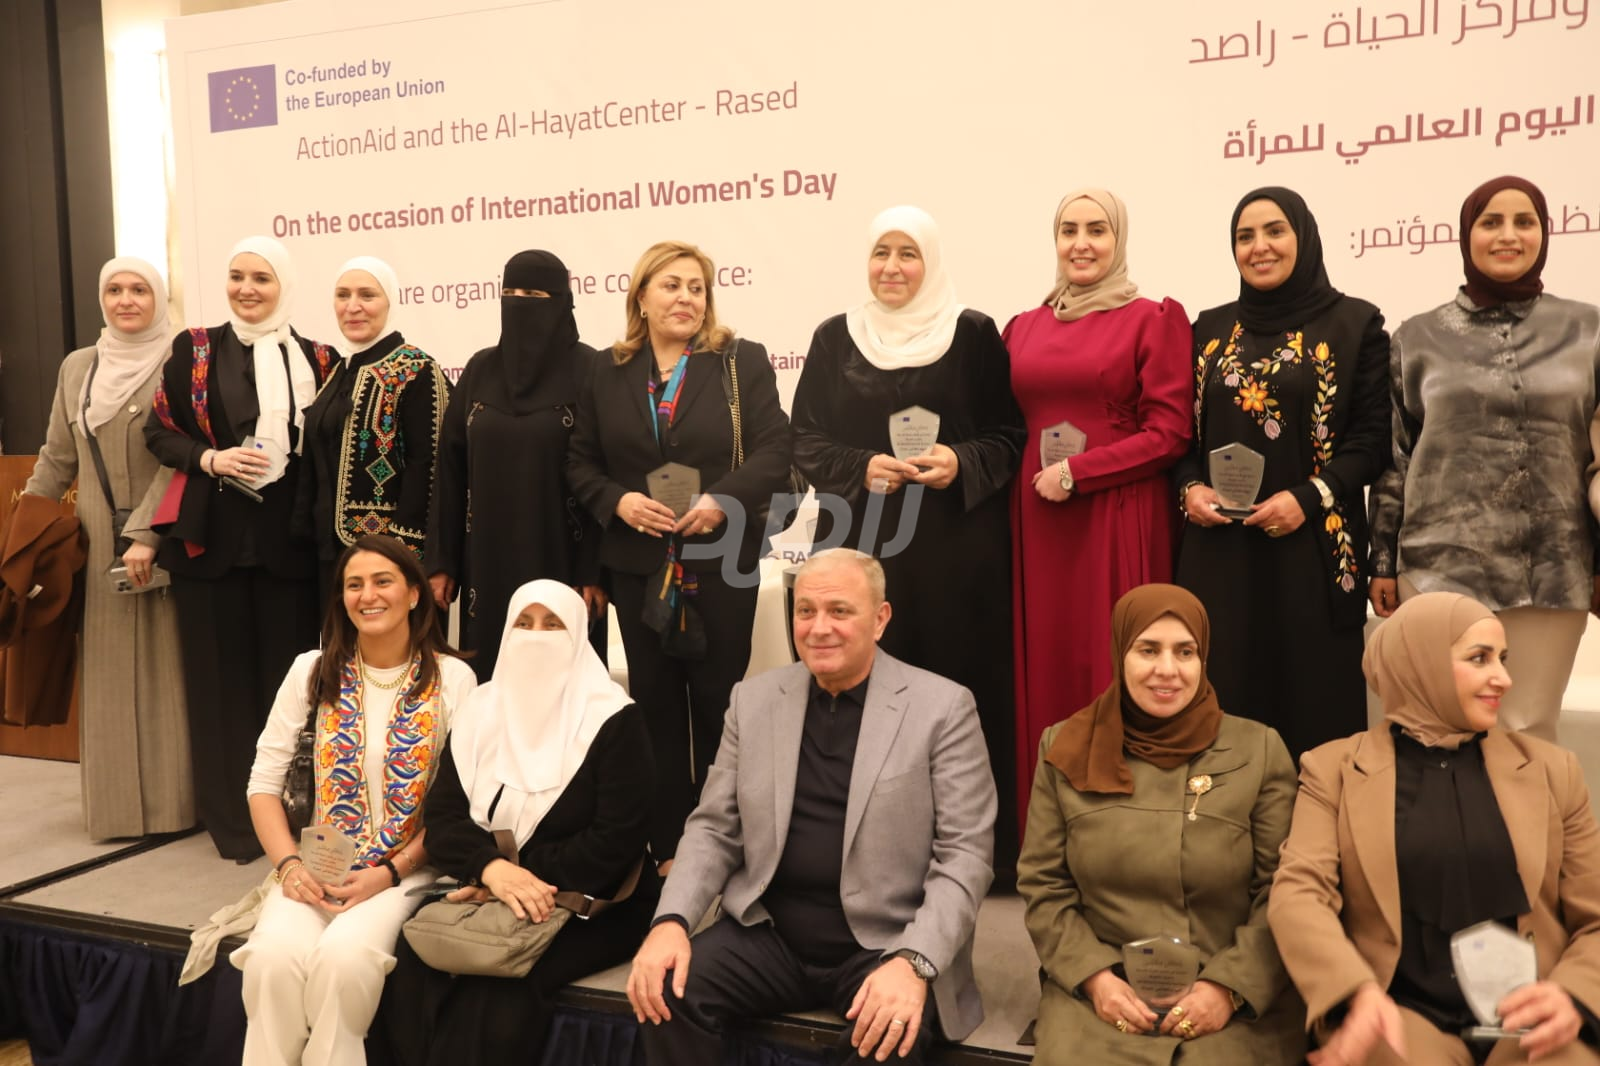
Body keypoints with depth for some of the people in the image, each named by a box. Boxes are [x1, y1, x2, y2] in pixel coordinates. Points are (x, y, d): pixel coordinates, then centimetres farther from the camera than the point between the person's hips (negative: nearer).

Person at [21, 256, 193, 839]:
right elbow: (57, 458, 16)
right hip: (97, 541, 5)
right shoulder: (77, 366, 12)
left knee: (164, 666, 1)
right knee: (109, 674, 7)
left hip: (161, 540, -4)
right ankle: (116, 800, 15)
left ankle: (173, 797, 9)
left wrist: (145, 532, -19)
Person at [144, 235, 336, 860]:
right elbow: (159, 432, 6)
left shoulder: (315, 359, 6)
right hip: (212, 535, 0)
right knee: (222, 673, 3)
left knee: (287, 671, 1)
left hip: (288, 540, 0)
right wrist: (209, 459, -11)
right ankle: (232, 818, 13)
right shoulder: (194, 350, 6)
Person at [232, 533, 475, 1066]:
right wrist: (288, 864, -10)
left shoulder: (453, 679, -2)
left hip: (406, 871, -2)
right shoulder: (312, 671, 5)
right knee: (275, 956, -27)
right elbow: (264, 781, 5)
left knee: (344, 955, -30)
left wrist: (390, 873, -14)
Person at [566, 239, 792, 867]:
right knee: (655, 701, 8)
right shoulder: (608, 373, 8)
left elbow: (773, 452, -7)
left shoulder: (743, 363, 0)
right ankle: (666, 846, 19)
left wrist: (723, 500, -21)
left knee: (718, 701, 5)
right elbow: (581, 462, 8)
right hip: (638, 564, 3)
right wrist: (619, 501, -10)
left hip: (721, 562, -2)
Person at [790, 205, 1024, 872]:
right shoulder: (834, 338, 9)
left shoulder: (973, 333, 3)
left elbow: (1009, 435, 4)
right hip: (861, 542, 2)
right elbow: (806, 441, 8)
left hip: (957, 544, -1)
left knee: (959, 681, -1)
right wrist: (861, 469, -10)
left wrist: (961, 463, -14)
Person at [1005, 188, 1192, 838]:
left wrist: (1077, 473, -11)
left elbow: (1169, 433, -6)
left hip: (1120, 523, -4)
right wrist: (1031, 478, 0)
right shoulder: (1023, 328, 15)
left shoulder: (1154, 321, 1)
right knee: (1042, 671, 5)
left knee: (1114, 671, -3)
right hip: (1036, 523, 4)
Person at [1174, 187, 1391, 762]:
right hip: (1219, 549, 3)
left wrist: (1311, 497, -16)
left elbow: (1375, 433, -4)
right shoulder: (1210, 328, 13)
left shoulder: (1355, 323, 2)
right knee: (1222, 701, 4)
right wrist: (1190, 489, -4)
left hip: (1312, 547, -3)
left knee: (1312, 699, 1)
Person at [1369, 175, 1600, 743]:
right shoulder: (1420, 337, 5)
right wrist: (1383, 562, 4)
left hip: (1552, 571, 1)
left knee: (1528, 733, 5)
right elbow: (1393, 457, 6)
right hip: (1439, 567, 0)